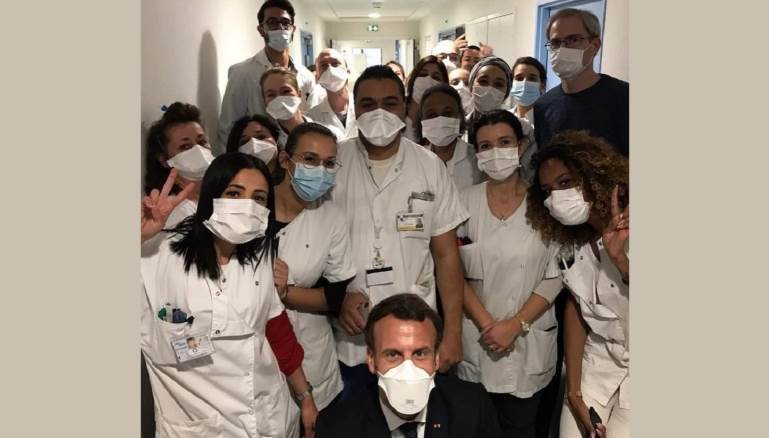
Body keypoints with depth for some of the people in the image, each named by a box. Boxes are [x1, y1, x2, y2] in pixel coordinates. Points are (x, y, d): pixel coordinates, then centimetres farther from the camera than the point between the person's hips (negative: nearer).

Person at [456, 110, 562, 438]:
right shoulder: (465, 201, -1)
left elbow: (554, 277, -5)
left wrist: (515, 325, -12)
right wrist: (486, 323, -11)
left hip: (529, 341, 0)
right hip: (476, 339, 1)